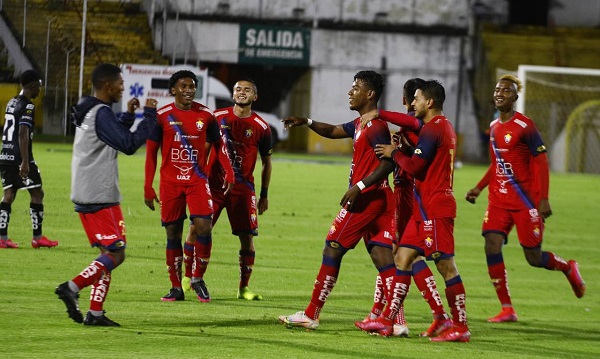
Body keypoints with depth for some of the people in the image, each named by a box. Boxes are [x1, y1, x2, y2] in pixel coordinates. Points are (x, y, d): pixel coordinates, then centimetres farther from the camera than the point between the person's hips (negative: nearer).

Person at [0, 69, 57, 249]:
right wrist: (25, 162, -22)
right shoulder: (27, 106, -13)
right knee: (37, 194, 2)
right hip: (19, 158, -8)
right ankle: (37, 238, 5)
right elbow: (23, 135, -20)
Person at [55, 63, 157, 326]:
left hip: (84, 195, 10)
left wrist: (128, 116, 21)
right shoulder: (101, 114, -15)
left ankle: (95, 313, 7)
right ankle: (72, 288, -17)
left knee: (108, 253, 12)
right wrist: (149, 116, -11)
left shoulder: (88, 112, 16)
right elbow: (129, 144, -19)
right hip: (100, 197, -10)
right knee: (116, 253, -8)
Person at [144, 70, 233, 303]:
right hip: (170, 182, 0)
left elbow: (218, 144, 14)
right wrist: (148, 188, -1)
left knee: (203, 226, -15)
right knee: (172, 232, 3)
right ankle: (176, 287, 11)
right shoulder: (162, 116, -1)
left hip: (197, 179, 0)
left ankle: (197, 279, 3)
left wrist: (229, 173, 3)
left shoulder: (205, 115, 2)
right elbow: (151, 152, 3)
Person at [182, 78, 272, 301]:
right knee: (196, 228, -7)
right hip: (214, 183, 0)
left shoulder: (261, 127, 1)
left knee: (247, 236, -2)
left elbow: (266, 163, 10)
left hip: (243, 188, 0)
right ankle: (187, 278, 6)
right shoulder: (218, 117, 2)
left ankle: (244, 288, 9)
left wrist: (264, 195, 10)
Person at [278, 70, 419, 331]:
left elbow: (388, 163, -23)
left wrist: (359, 187, -27)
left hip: (365, 199, -10)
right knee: (381, 256, 4)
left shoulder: (375, 126, -15)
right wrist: (306, 122, 17)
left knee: (332, 250, -1)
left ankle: (311, 315, 4)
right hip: (379, 199, 10)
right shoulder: (361, 124, 16)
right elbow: (334, 131, 31)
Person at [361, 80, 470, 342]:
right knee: (403, 258, 10)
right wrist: (403, 149, 8)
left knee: (445, 265, -7)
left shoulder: (432, 129, -14)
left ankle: (460, 327, -5)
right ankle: (387, 320, 10)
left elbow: (415, 166, -18)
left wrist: (394, 153, -1)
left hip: (434, 208, -11)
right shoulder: (444, 127, 18)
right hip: (426, 208, 11)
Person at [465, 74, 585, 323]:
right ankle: (507, 309, -6)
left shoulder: (525, 126, -12)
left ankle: (568, 268, 32)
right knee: (492, 245, -11)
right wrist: (479, 188, 13)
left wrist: (544, 199, -18)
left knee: (534, 258, -2)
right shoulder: (494, 127, 10)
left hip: (525, 200, -6)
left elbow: (541, 163, -13)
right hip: (498, 199, 6)